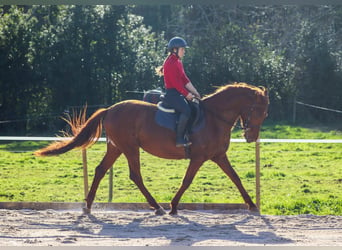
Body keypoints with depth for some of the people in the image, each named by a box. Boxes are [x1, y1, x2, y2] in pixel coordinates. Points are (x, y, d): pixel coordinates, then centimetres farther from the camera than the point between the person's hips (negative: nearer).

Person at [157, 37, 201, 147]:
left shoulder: (178, 62, 17)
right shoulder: (170, 63, -14)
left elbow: (185, 79, 17)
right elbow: (175, 82, -18)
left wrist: (195, 92, 9)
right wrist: (187, 94, -15)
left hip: (178, 93, 11)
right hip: (171, 93, -11)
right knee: (186, 110, -27)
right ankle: (179, 139, -26)